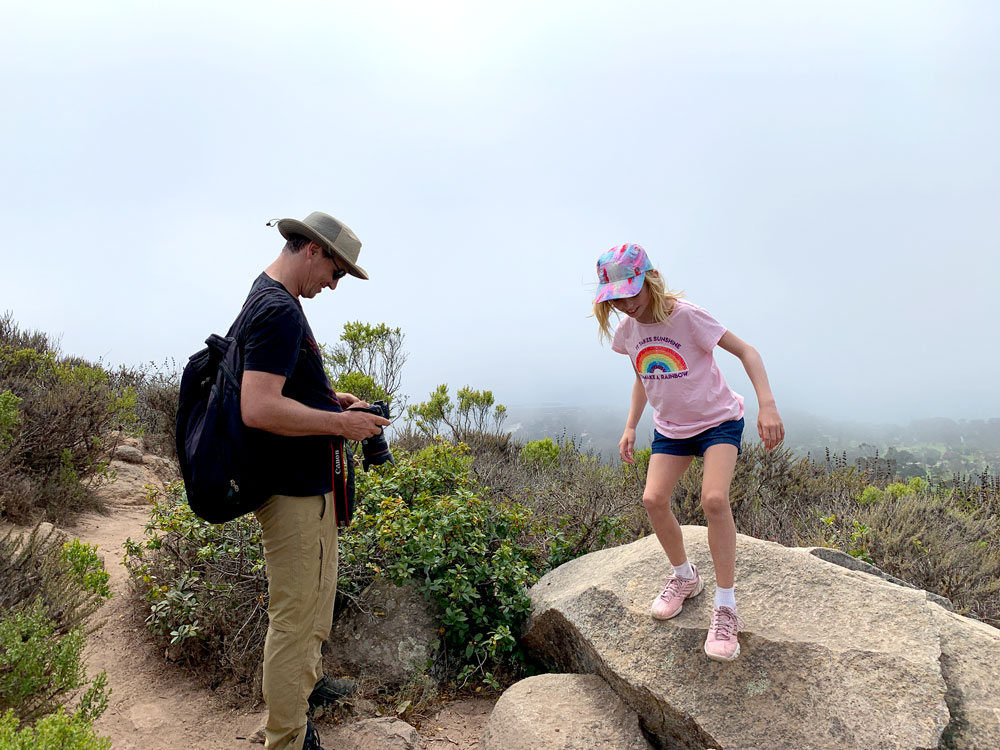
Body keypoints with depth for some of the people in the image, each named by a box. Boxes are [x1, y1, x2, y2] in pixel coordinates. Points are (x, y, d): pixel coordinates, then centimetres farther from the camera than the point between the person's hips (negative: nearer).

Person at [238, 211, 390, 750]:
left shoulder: (268, 299, 12)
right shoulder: (280, 311, -22)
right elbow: (259, 409, -31)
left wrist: (329, 398, 14)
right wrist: (339, 424, -22)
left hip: (305, 485, 11)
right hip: (296, 492, -11)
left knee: (315, 599, 28)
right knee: (295, 615, 3)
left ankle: (308, 679, 48)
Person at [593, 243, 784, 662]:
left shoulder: (685, 316, -22)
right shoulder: (627, 331, -4)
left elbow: (746, 351, -19)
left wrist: (767, 405, -31)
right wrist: (630, 427, 6)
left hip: (718, 420, -5)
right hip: (670, 427, 5)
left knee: (714, 498, -25)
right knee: (653, 499, -11)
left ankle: (725, 608, -11)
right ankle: (683, 576, 17)